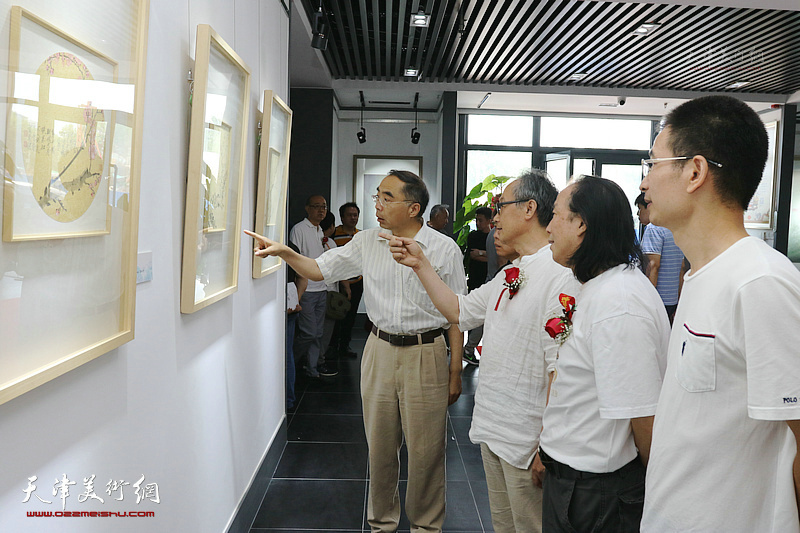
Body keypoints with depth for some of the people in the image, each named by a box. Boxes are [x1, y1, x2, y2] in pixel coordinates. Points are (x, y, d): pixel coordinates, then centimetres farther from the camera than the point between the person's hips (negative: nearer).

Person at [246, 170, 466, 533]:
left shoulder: (444, 249, -7)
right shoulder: (366, 242, 2)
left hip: (426, 356, -3)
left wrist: (455, 372, -3)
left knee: (425, 450, 6)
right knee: (379, 446, 14)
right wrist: (283, 252, -10)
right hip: (380, 350, 3)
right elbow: (320, 269, 9)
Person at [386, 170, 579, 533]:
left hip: (526, 440, -9)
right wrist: (421, 265, 11)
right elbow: (459, 312, 17)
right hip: (491, 428, 9)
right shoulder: (509, 274, 11)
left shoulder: (560, 275, -20)